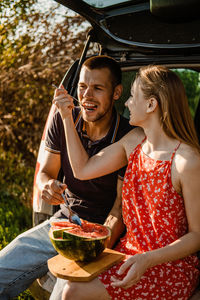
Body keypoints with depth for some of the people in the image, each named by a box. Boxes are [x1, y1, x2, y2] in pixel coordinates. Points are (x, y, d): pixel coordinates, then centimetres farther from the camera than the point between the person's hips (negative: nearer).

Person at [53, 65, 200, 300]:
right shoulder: (134, 141, 1)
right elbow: (82, 169, 7)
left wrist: (147, 259, -25)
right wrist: (67, 117, 4)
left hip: (171, 265, -6)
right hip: (129, 251, 6)